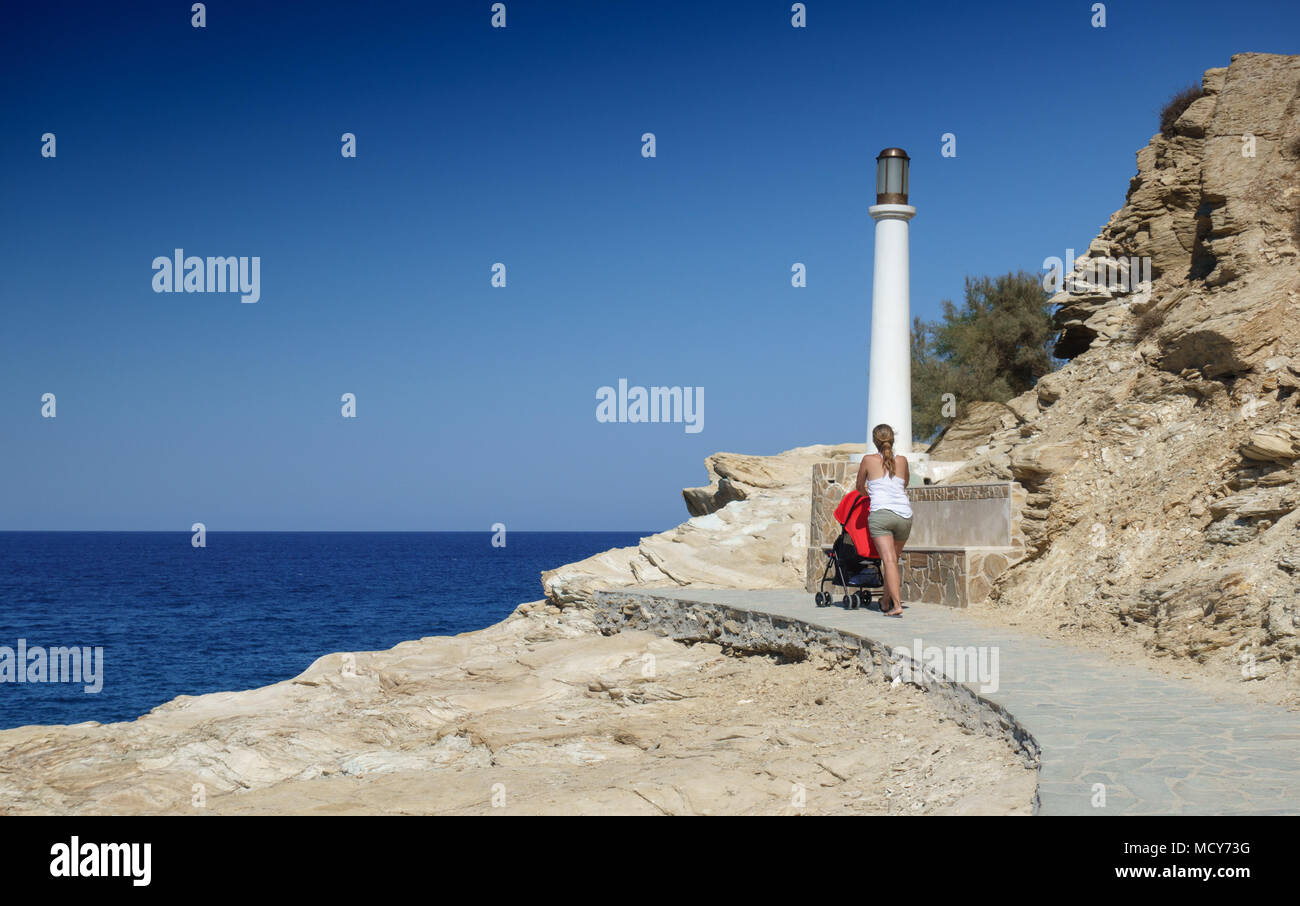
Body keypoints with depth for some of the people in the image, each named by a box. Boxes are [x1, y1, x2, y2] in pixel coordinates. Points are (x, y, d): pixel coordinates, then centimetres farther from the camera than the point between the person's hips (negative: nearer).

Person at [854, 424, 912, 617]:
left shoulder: (869, 460, 7)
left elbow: (860, 488, 22)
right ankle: (886, 599, 31)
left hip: (881, 512, -3)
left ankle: (897, 605, -22)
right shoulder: (902, 461, 15)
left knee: (889, 560, -11)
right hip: (904, 514, 4)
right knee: (894, 559, 18)